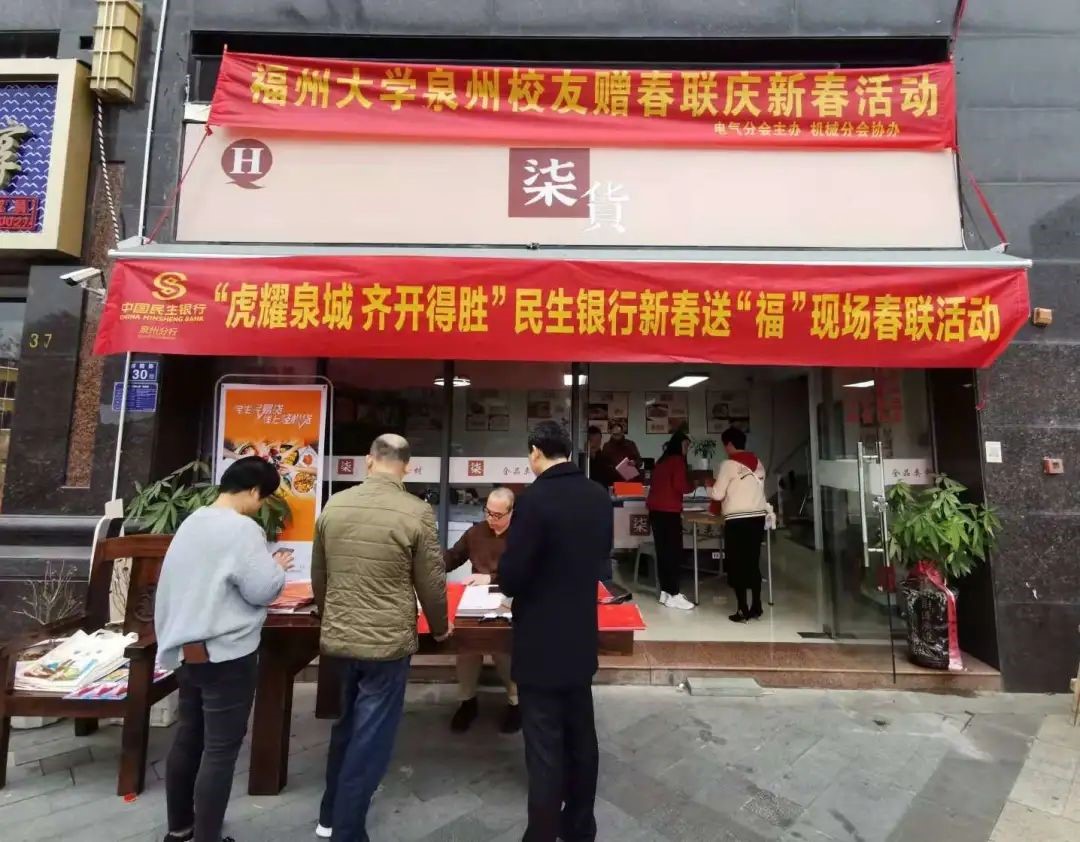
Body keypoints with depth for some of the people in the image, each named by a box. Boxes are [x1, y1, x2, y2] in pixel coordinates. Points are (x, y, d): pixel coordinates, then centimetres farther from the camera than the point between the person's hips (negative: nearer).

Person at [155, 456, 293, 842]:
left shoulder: (192, 522, 7)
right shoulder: (243, 529, -20)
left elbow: (203, 578, 16)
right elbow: (262, 590, -19)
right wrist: (278, 566, -2)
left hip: (185, 648, 9)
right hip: (225, 654, -9)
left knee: (188, 737, 21)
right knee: (221, 749, 5)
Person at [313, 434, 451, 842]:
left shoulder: (333, 506, -3)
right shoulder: (417, 512, -18)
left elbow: (318, 577, 9)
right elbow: (431, 583, -10)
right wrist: (440, 627, 10)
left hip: (338, 638, 6)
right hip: (387, 642, -5)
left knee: (346, 727, 26)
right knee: (369, 740, 12)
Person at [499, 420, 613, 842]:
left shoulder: (535, 499, -23)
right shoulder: (599, 497, -1)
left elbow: (511, 577, -21)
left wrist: (509, 584, 1)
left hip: (541, 643, -7)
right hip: (582, 637, 7)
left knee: (544, 748, 8)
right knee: (581, 736, 22)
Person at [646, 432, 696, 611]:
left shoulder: (662, 460, 19)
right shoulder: (678, 460, -4)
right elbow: (680, 486, -14)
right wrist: (692, 485, 5)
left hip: (655, 509, 8)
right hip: (669, 511, -8)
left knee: (663, 551, 10)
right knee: (674, 552, -4)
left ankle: (665, 592, 16)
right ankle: (674, 596, -3)